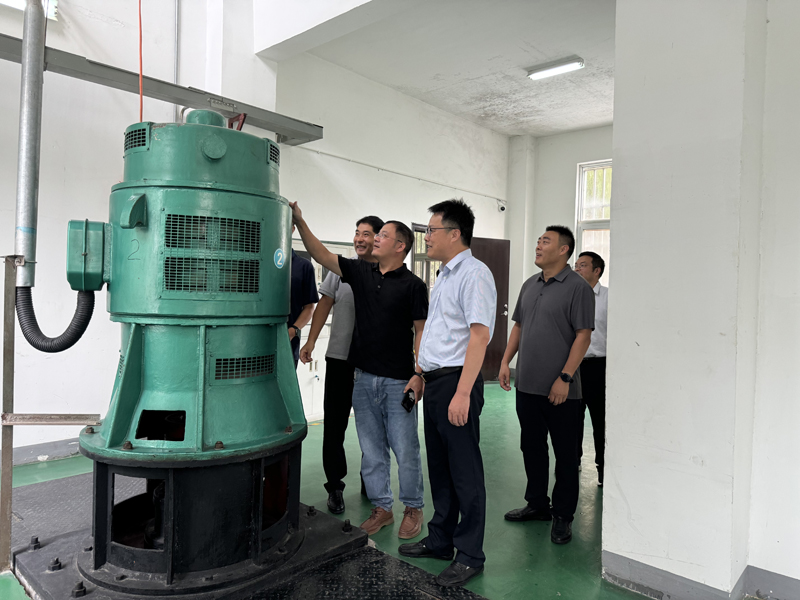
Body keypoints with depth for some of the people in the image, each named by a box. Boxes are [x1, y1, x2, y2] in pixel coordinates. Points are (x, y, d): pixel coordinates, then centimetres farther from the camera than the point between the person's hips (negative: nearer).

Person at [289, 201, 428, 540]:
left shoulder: (413, 285, -4)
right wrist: (299, 221, -2)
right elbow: (321, 255, 6)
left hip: (398, 381, -5)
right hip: (364, 378, 5)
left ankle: (413, 509, 23)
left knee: (405, 449, 4)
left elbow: (421, 332, -6)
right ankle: (381, 508, 27)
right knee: (371, 449, 13)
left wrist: (418, 374, -13)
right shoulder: (361, 273, 9)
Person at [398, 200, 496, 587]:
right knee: (439, 467, 18)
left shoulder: (474, 274, -12)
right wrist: (419, 375, 20)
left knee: (464, 471, 2)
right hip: (434, 381, 10)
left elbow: (479, 336, -20)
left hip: (457, 381, -10)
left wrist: (463, 392, -25)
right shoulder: (445, 276, 17)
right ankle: (441, 540, 32)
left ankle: (470, 556, 16)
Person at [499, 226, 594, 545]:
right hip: (527, 385, 7)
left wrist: (565, 378, -18)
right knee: (531, 447, 17)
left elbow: (583, 336, -14)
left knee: (565, 454, 7)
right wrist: (506, 361, 9)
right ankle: (537, 504, 33)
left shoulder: (578, 287, -9)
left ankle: (562, 516, 21)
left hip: (560, 390, -7)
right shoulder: (530, 285, 12)